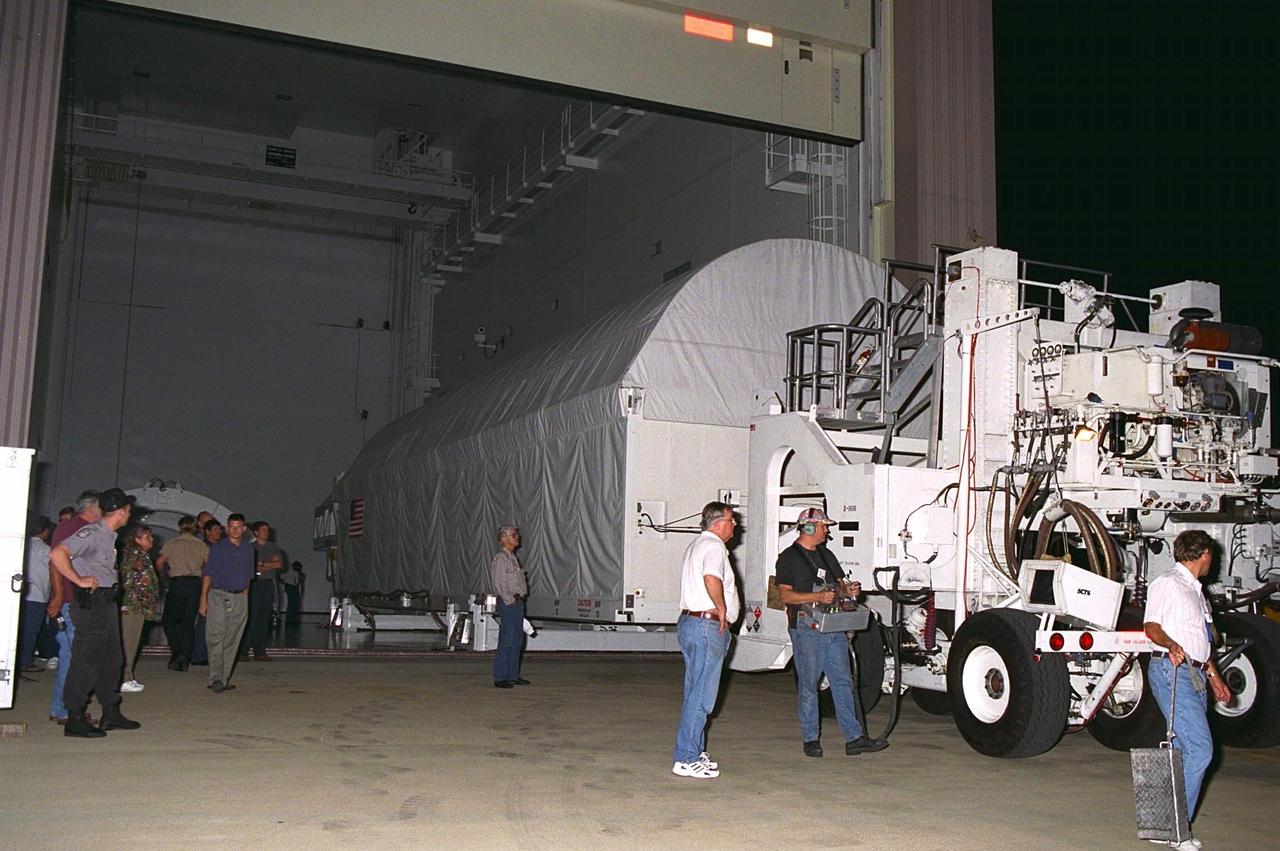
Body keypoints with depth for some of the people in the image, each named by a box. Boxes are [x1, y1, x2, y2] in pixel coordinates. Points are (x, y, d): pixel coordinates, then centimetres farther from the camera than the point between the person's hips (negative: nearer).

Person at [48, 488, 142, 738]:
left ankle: (111, 714, 24)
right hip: (90, 603, -10)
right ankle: (75, 721, 1)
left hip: (107, 602, 10)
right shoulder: (92, 533, -15)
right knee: (86, 662, -5)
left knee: (110, 660, 15)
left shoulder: (109, 536, 14)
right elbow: (57, 554, -26)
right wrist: (79, 581, -21)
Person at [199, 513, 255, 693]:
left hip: (240, 599, 4)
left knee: (232, 641, 4)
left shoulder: (248, 549, 12)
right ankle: (215, 679, -13)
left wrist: (244, 596, 11)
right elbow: (208, 575, -3)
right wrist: (203, 599, -9)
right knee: (216, 638, -11)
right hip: (218, 596, -4)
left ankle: (224, 679, 9)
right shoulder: (217, 548, 0)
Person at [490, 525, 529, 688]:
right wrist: (510, 600, -16)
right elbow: (498, 584, -16)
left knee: (517, 641, 12)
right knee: (506, 641, -7)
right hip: (507, 603, -10)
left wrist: (520, 597, 13)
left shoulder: (512, 557, 17)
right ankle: (499, 678, -2)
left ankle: (513, 675, 20)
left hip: (517, 602, 10)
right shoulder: (500, 558, -11)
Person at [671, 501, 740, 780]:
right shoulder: (714, 547, -13)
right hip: (708, 625, -11)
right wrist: (722, 610, -21)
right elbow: (712, 579, -31)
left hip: (689, 621, 11)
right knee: (702, 696, -7)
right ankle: (686, 759, -5)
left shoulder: (696, 545, 20)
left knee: (695, 693, 16)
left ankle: (695, 752, 23)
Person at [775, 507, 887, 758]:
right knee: (808, 685, 0)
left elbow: (839, 584, 24)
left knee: (844, 682, 4)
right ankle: (810, 739, 9)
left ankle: (854, 737, 5)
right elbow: (786, 596, -10)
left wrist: (849, 590, 0)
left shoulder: (826, 555, 20)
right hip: (806, 629, -6)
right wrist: (817, 597, -22)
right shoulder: (789, 558, -2)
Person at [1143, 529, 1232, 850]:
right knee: (1200, 749, -16)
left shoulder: (1195, 590, 24)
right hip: (1172, 670, -9)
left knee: (1181, 751, 6)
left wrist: (1214, 676, 28)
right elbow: (1151, 626, -12)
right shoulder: (1168, 583, -5)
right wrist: (1171, 645, -30)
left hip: (1195, 675, 9)